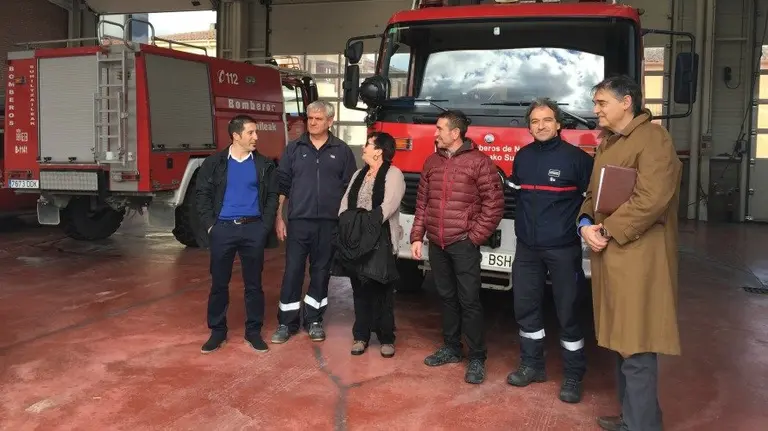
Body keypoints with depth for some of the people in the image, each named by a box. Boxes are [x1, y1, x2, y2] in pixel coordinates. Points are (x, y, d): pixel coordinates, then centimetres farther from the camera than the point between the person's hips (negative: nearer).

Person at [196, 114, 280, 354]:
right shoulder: (214, 163, 3)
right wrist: (210, 225, -4)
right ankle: (217, 331, 18)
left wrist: (265, 226, -3)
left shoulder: (264, 165, 6)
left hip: (253, 229, 1)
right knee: (219, 283, 6)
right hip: (223, 229, 0)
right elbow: (202, 194, 4)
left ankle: (253, 332, 17)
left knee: (253, 283, 6)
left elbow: (272, 196, 7)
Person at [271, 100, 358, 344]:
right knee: (293, 271, 1)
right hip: (298, 221, 0)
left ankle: (314, 320, 20)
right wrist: (279, 218, 0)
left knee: (321, 271, 8)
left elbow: (350, 188, 5)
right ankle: (286, 323, 10)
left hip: (329, 223, 0)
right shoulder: (294, 148, 6)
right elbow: (282, 184, 5)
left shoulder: (342, 151, 4)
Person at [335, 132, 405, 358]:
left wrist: (369, 223, -24)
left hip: (381, 242, -6)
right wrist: (343, 225, -5)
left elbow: (388, 206, -16)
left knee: (382, 290, 1)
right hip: (355, 241, 6)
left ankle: (386, 338, 12)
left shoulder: (393, 174, -4)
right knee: (360, 289, 10)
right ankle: (361, 336, 20)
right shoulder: (359, 174, 18)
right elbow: (346, 202, 12)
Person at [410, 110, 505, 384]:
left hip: (463, 244, -5)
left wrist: (475, 236, -10)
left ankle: (477, 358, 7)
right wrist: (417, 237, 9)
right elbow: (422, 202, 14)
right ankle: (451, 348, 28)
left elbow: (494, 203, -8)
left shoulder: (479, 161, -6)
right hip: (436, 244, 6)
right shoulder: (432, 162, 11)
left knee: (469, 301, -2)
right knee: (446, 297, 15)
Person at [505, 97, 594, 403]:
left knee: (568, 313, 1)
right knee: (525, 307, 12)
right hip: (526, 248, 5)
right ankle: (532, 365, 27)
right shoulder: (522, 157, 8)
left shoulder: (576, 157, -8)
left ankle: (573, 377, 13)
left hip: (563, 249, -5)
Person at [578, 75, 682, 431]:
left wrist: (607, 230, -15)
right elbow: (593, 193, 20)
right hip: (608, 256, 9)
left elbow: (652, 200, -21)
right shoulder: (607, 143, 18)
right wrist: (586, 224, 0)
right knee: (622, 342, 17)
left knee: (637, 350, -4)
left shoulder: (653, 139, -11)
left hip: (637, 259, -9)